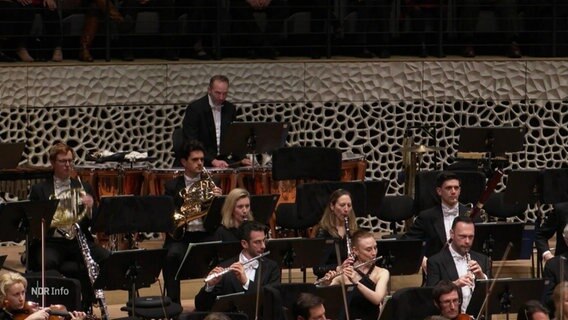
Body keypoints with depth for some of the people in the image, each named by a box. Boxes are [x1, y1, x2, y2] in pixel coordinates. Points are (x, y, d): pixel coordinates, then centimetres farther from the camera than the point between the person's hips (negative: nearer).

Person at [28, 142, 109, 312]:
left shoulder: (84, 188, 16)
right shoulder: (39, 190, 9)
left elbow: (94, 224, 11)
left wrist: (90, 208, -10)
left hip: (78, 241, 3)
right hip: (51, 242, -3)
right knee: (47, 262, -37)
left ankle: (87, 305, -8)